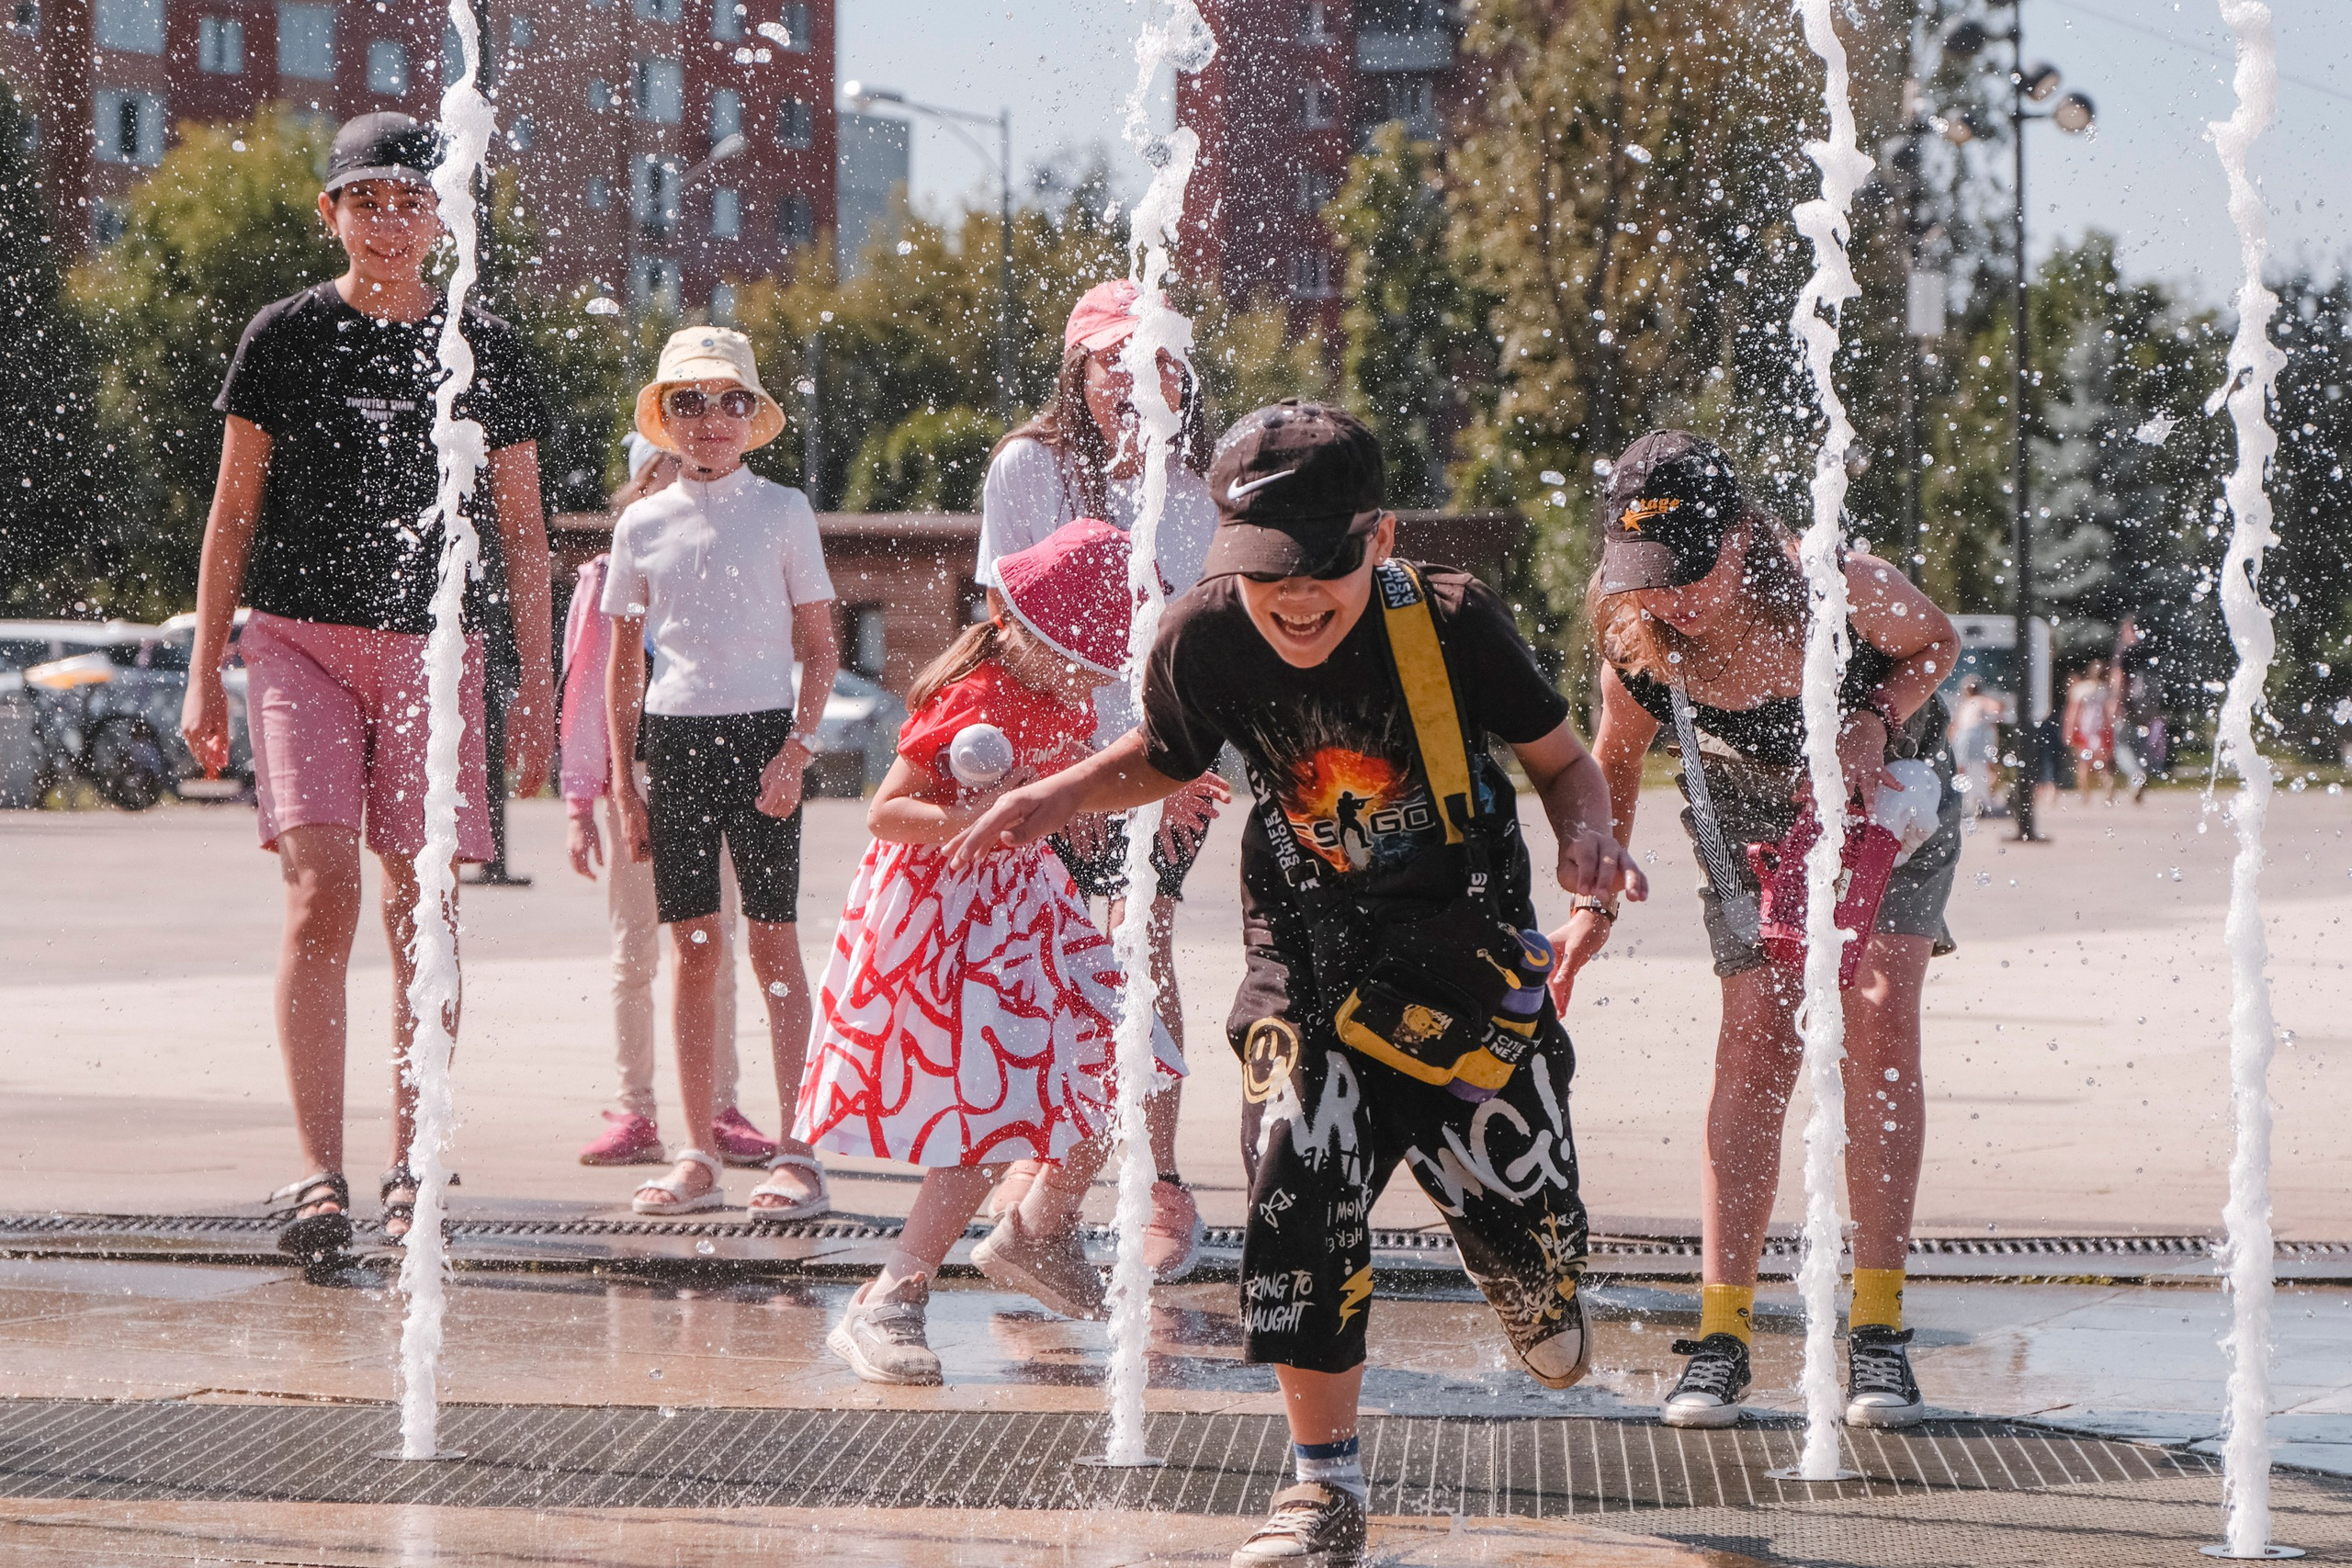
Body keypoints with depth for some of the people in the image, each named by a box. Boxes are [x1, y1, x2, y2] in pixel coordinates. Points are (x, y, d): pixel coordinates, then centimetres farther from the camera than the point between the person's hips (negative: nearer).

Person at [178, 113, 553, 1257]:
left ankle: (411, 1168, 13)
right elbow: (234, 513, 7)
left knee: (424, 910, 2)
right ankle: (318, 1174, -16)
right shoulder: (288, 337, 3)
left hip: (433, 646, 2)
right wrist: (204, 675, 3)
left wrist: (537, 685, 6)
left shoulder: (483, 349, 7)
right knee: (321, 894, -14)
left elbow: (521, 530, 11)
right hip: (302, 639, -2)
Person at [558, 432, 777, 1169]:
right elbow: (583, 693, 5)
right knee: (634, 955, 3)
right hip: (634, 781, 0)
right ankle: (633, 1113, 9)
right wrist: (579, 802, 0)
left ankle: (720, 1108, 9)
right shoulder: (607, 580, 3)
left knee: (715, 952, 2)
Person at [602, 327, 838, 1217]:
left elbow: (821, 649, 2)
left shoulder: (782, 511, 2)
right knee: (693, 949, 4)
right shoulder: (643, 524, 8)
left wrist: (796, 750, -9)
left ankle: (797, 1154, -2)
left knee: (773, 941, -4)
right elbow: (623, 666, 13)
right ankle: (698, 1155, 8)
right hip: (674, 736, 2)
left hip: (762, 733, -2)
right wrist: (624, 782, 7)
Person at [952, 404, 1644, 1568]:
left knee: (1518, 1205, 4)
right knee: (1300, 1192, -13)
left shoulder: (1452, 623, -20)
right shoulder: (1204, 639, -14)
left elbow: (1561, 761, -5)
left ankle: (1535, 1293, 46)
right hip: (1309, 950, 1)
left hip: (1467, 947, -1)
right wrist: (1050, 800, -9)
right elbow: (1163, 762, 9)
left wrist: (1587, 838, -26)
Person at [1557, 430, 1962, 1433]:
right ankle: (1721, 1333, -9)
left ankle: (1877, 1326, -13)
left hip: (1891, 798, -1)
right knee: (1758, 1041, -13)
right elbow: (1613, 767, -5)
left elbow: (1936, 642, -11)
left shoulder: (1845, 590, -34)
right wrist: (1594, 904, -8)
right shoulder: (1637, 645, -26)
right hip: (1755, 820, 1)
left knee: (1879, 1022, -16)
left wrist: (1875, 721, -28)